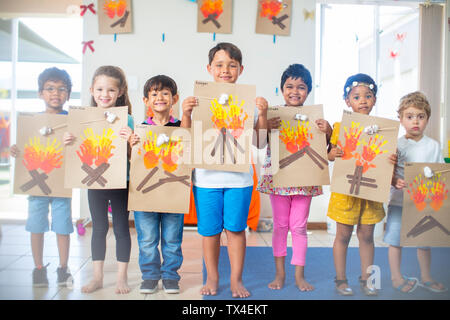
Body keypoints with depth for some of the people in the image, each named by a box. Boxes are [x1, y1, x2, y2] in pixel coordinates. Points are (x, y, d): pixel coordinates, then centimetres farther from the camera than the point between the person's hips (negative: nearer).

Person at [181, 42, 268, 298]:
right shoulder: (200, 100, 2)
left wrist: (263, 114, -11)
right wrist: (186, 114, -14)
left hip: (239, 176, 0)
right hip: (206, 176, 0)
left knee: (236, 228, 8)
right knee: (210, 230, 10)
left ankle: (236, 279, 25)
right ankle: (212, 277, 28)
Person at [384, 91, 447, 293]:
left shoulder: (433, 146, 4)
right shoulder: (396, 145, -4)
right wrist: (395, 182, -24)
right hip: (399, 200, -2)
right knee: (395, 239, 4)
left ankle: (425, 277, 29)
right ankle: (396, 277, 19)